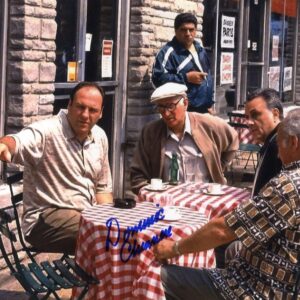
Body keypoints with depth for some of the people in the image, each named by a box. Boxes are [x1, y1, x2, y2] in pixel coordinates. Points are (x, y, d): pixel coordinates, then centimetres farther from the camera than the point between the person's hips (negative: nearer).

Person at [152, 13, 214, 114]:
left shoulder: (200, 50, 16)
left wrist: (209, 104, 19)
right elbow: (158, 78, -20)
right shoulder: (169, 52, -10)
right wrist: (186, 78, -20)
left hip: (204, 110, 8)